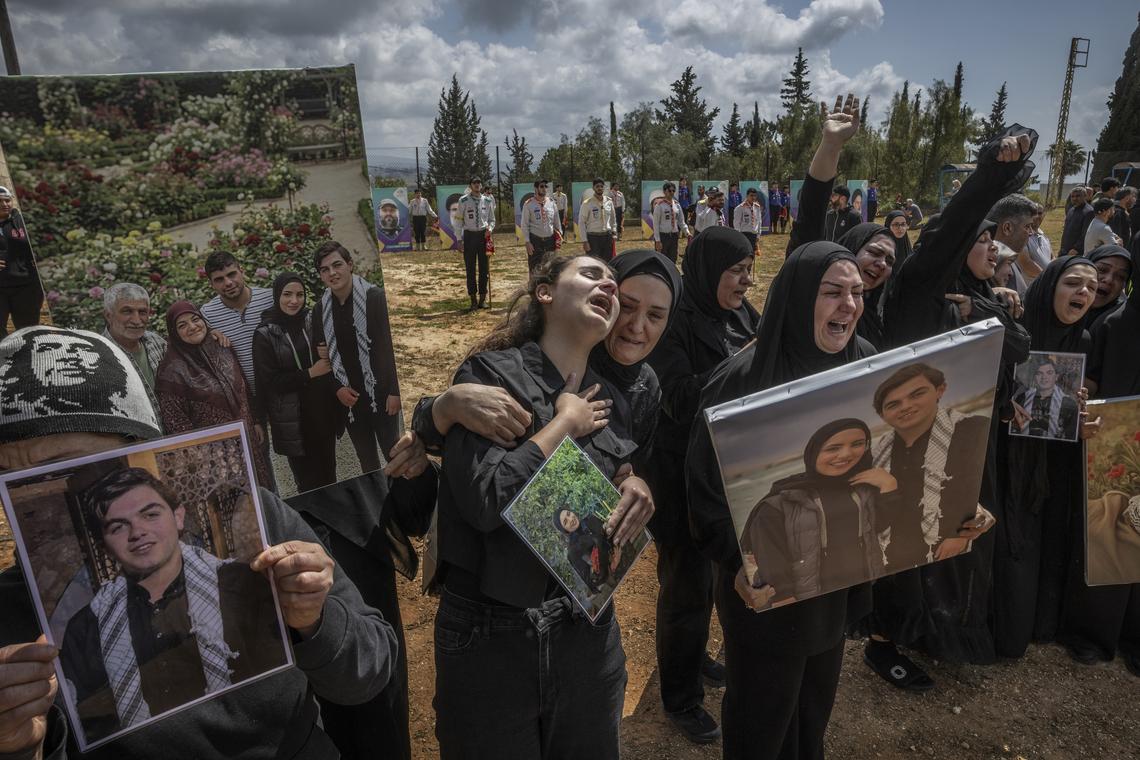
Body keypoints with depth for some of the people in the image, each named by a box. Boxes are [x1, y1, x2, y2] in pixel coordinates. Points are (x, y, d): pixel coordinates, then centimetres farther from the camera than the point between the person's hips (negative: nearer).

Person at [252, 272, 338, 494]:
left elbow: (330, 361, 15)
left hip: (322, 409, 4)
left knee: (328, 472, 13)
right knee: (307, 478, 5)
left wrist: (327, 357, -7)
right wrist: (310, 374, -14)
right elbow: (268, 381, -12)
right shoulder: (265, 335, -9)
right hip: (292, 417, -3)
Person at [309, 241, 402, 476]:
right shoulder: (320, 309, 3)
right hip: (347, 395, 4)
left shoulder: (374, 297, -10)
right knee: (366, 458, 14)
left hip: (379, 391, -4)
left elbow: (386, 346, -11)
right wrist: (337, 388, -3)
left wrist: (393, 391, -14)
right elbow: (319, 354, 10)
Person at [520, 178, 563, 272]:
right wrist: (527, 242, -11)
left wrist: (560, 235, 5)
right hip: (535, 240, -4)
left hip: (550, 239, 4)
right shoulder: (528, 204, -5)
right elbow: (524, 225, -5)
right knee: (534, 269, -2)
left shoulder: (551, 203, 7)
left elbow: (557, 221, 14)